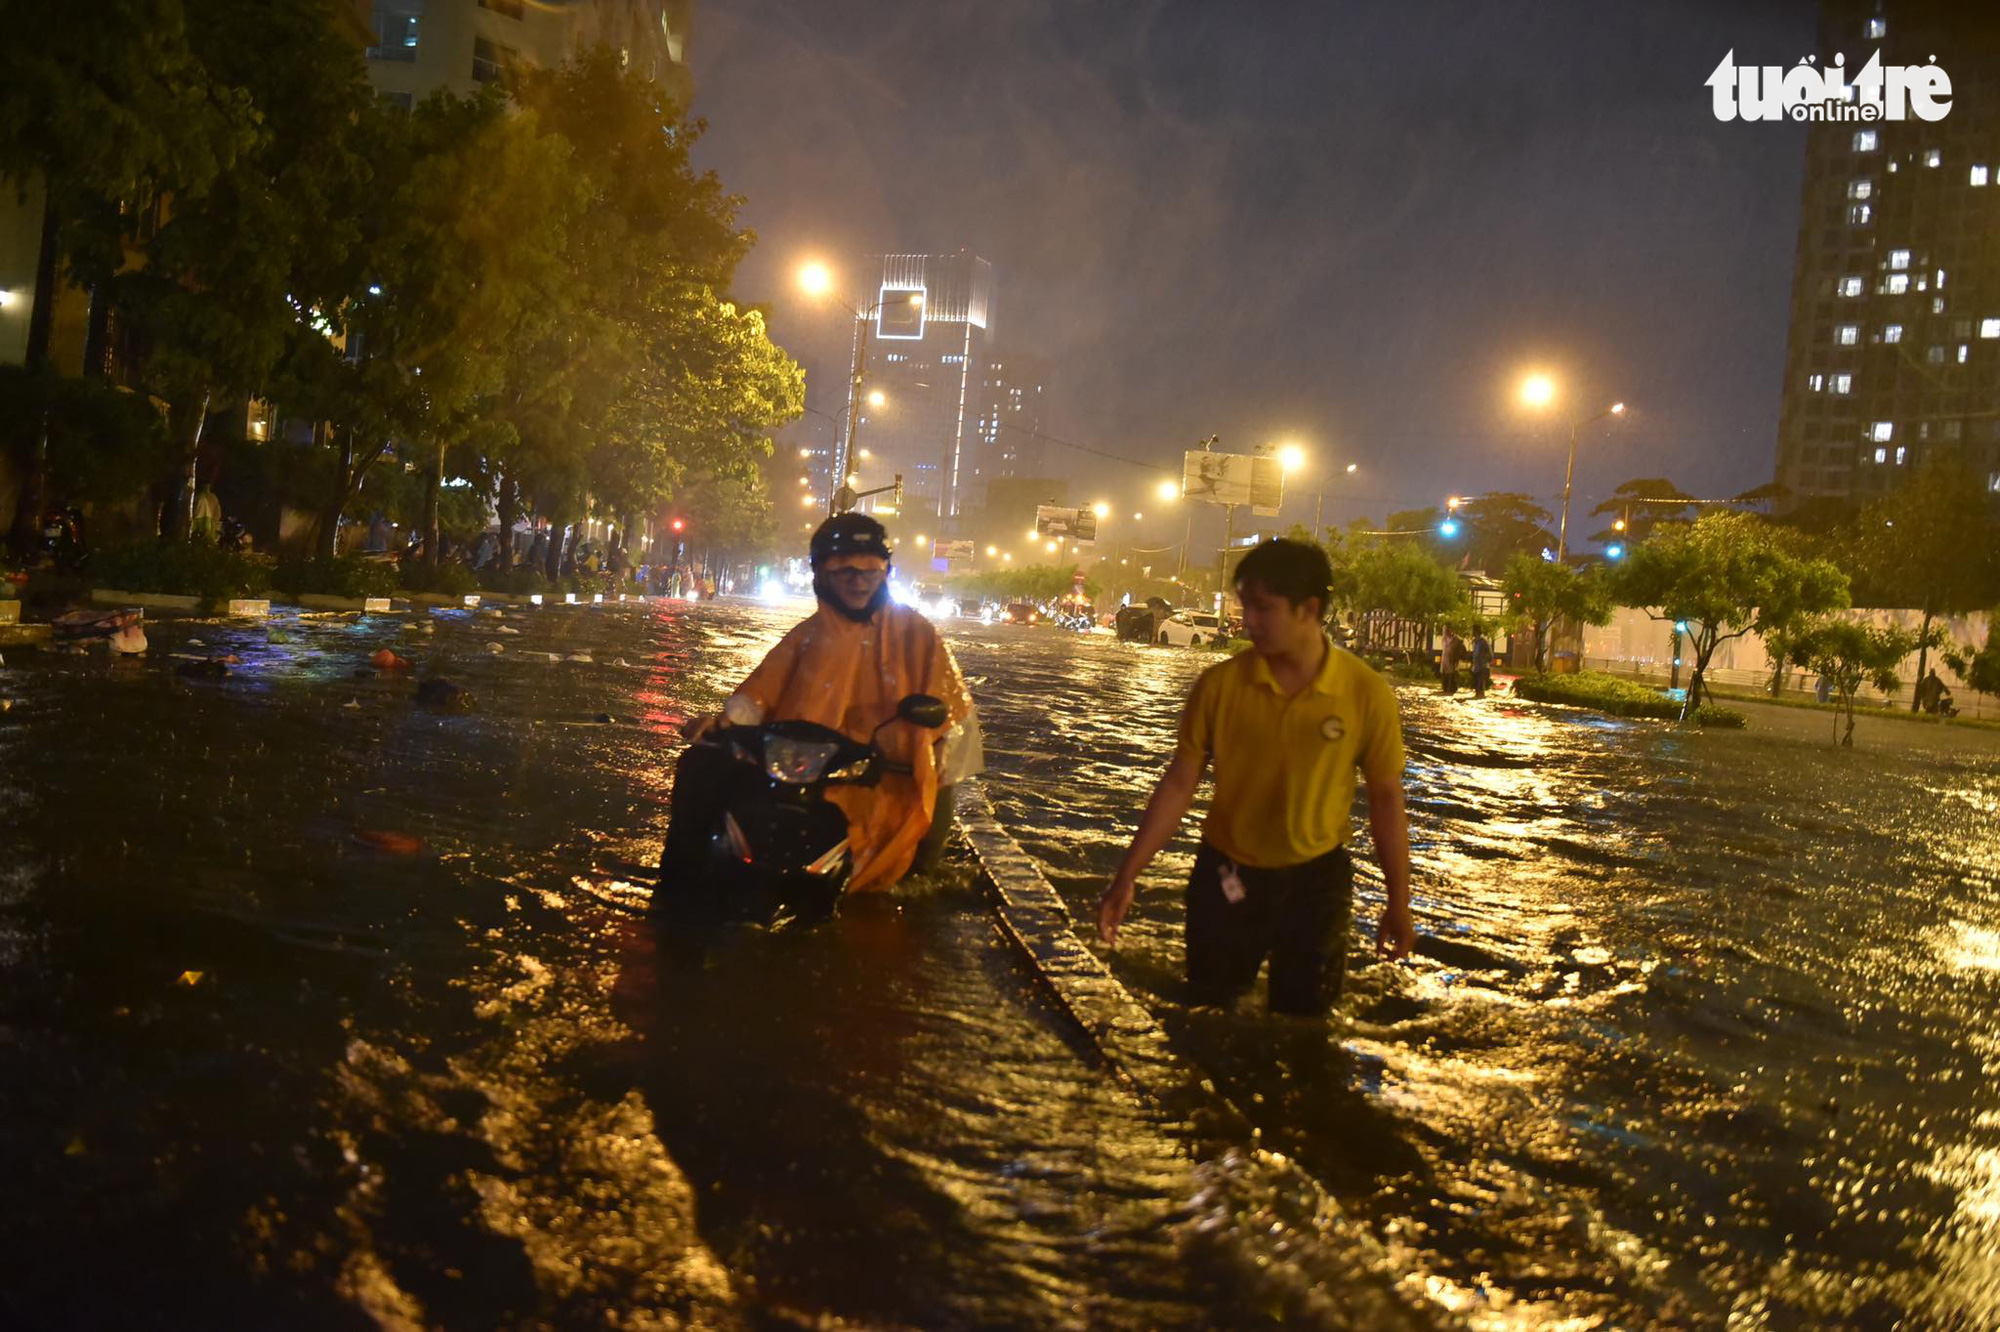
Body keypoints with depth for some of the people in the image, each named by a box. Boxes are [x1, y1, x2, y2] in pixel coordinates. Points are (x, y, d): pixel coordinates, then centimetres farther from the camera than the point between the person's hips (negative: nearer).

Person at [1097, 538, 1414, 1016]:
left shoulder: (1366, 693, -15)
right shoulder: (1220, 684, -13)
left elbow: (1385, 798, -5)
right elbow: (1179, 783, -7)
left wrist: (1398, 904, -1)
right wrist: (1127, 877, -9)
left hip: (1316, 876, -1)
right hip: (1226, 871, 1)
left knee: (1304, 1010, 13)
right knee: (1210, 1002, 16)